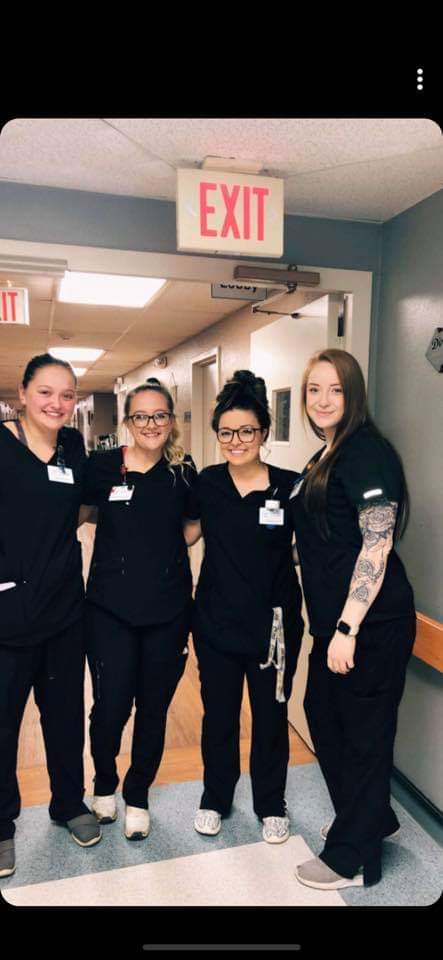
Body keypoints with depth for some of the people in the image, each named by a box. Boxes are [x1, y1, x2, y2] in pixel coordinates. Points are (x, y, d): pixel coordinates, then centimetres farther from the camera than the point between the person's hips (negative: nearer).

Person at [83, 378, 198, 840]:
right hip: (110, 608, -1)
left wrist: (161, 552, 2)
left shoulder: (183, 472, 1)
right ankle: (104, 784, 34)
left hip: (167, 610, 2)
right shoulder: (103, 465, -5)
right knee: (110, 706, 1)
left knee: (153, 710, 11)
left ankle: (137, 796, 36)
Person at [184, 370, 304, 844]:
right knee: (218, 714, 17)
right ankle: (215, 798, 41)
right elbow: (187, 533, 9)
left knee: (270, 716, 14)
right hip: (216, 621, 2)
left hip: (273, 622, -1)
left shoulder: (289, 485, -10)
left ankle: (271, 804, 38)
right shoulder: (207, 482, -3)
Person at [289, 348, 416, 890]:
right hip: (332, 621, 10)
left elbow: (376, 545, -21)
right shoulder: (322, 459, 13)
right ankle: (372, 819, 43)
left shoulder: (368, 453, -15)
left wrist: (348, 629, -23)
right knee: (323, 715, 21)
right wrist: (326, 622, 18)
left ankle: (354, 857, 28)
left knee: (364, 733, 7)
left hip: (371, 625, -9)